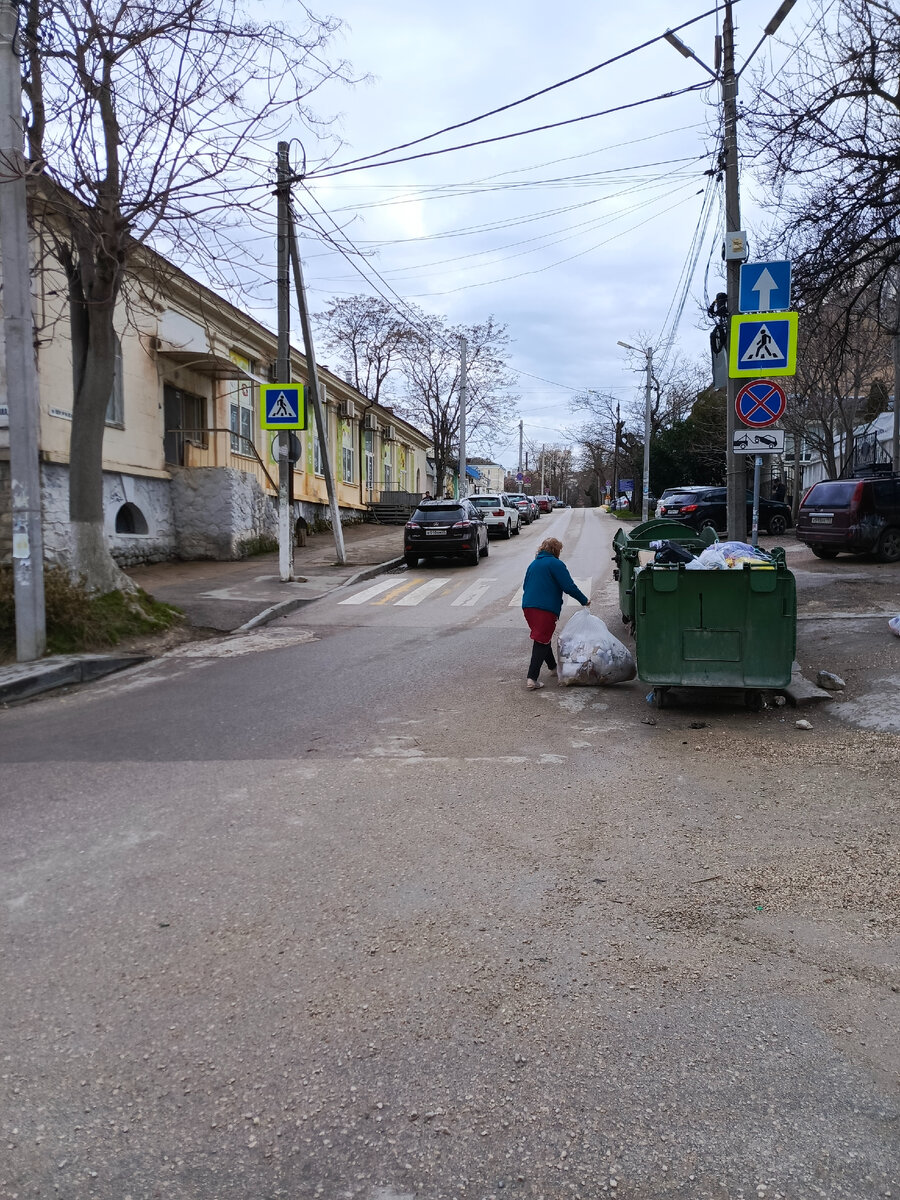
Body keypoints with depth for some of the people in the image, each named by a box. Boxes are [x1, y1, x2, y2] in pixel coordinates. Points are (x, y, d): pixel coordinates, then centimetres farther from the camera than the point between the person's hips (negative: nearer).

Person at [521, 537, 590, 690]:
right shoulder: (555, 564, -6)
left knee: (543, 638, 23)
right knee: (542, 642, -6)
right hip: (546, 608, -8)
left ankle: (553, 666, 40)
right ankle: (532, 678, -13)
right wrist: (584, 600, 2)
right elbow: (569, 587, -11)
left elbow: (525, 586, 27)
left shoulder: (533, 564, 19)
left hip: (527, 606, 8)